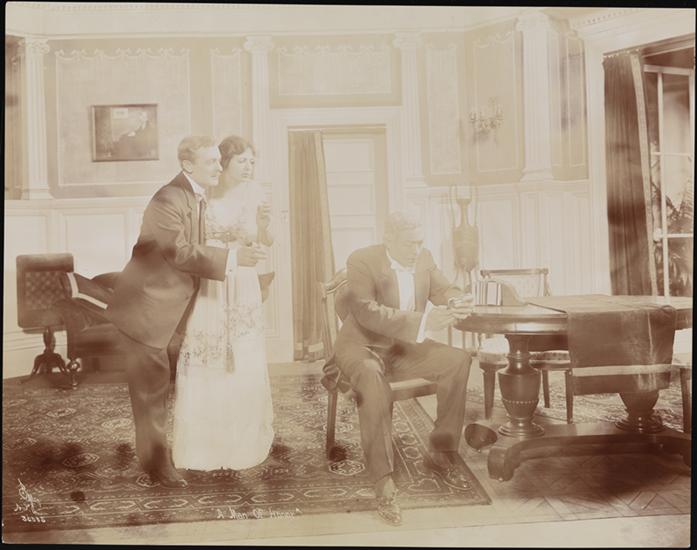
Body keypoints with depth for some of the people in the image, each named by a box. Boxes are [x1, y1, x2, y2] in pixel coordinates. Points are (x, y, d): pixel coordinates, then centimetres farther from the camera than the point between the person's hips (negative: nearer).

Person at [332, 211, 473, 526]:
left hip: (405, 348, 6)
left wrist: (458, 302, -22)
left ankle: (439, 450, -4)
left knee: (457, 360, -14)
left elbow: (443, 290, 6)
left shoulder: (424, 258, 2)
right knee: (371, 376, -38)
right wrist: (423, 321, -38)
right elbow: (367, 312, -29)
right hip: (363, 346, -6)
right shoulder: (361, 261, -17)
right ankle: (383, 481, -37)